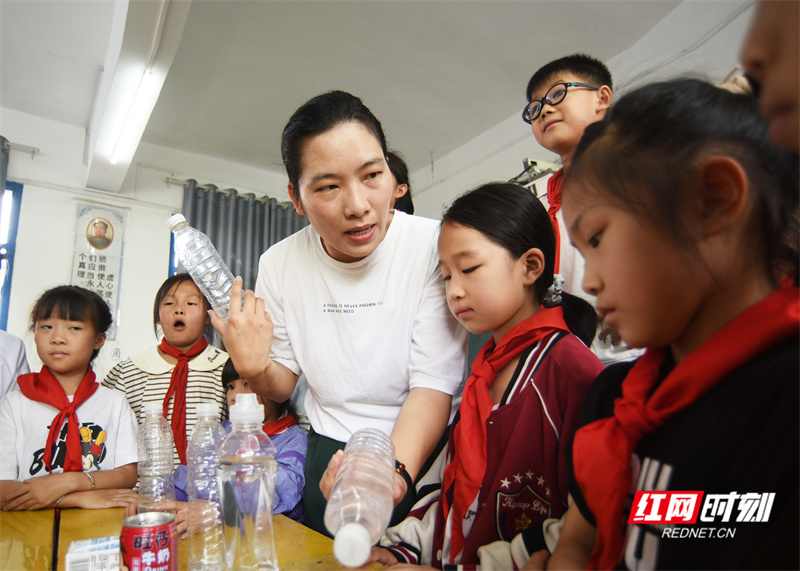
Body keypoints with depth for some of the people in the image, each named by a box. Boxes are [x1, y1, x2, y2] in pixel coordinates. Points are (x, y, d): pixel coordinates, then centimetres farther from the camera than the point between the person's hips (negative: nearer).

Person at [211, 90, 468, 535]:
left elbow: (433, 385, -21)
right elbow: (283, 385, 3)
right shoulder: (279, 264, -8)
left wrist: (394, 471, -38)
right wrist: (256, 370, -19)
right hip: (329, 451, 3)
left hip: (421, 449, -2)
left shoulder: (433, 247, -20)